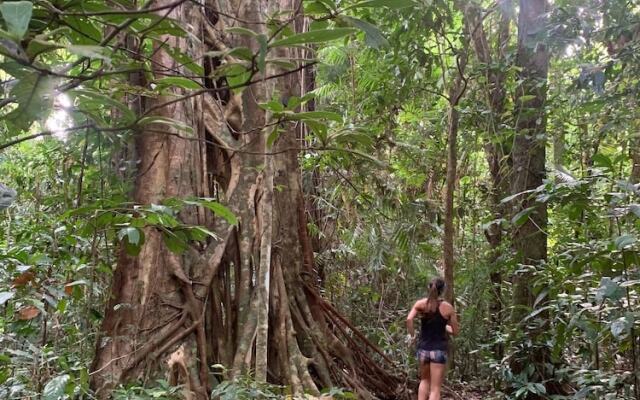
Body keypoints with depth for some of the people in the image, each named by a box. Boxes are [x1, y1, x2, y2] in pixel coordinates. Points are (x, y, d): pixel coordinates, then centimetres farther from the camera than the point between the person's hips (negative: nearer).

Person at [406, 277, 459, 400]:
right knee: (435, 388, 1)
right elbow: (455, 331, 1)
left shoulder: (420, 304, 0)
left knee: (425, 380, 26)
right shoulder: (448, 308, -3)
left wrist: (412, 335, -2)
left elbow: (409, 319, -16)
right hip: (439, 349, -2)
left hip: (423, 348, 3)